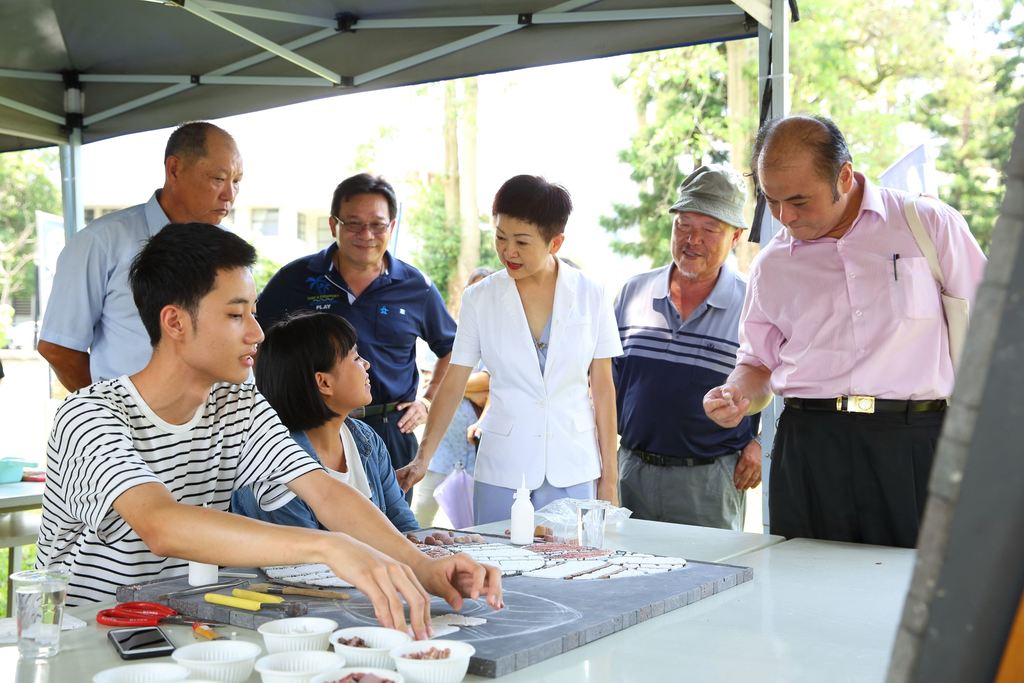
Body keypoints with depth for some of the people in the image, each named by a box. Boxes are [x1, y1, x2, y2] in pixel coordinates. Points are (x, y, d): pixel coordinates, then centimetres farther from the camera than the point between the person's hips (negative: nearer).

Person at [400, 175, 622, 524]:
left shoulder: (590, 295, -1)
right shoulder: (479, 299, 0)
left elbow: (603, 387, 3)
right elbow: (453, 384, 2)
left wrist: (609, 477, 3)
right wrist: (423, 458, -7)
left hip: (574, 470, 0)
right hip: (502, 471, 0)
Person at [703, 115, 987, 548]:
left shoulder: (932, 225, 4)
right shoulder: (772, 265, 12)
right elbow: (759, 363, 21)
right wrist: (736, 397, -2)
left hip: (913, 445, -2)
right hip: (809, 447, 2)